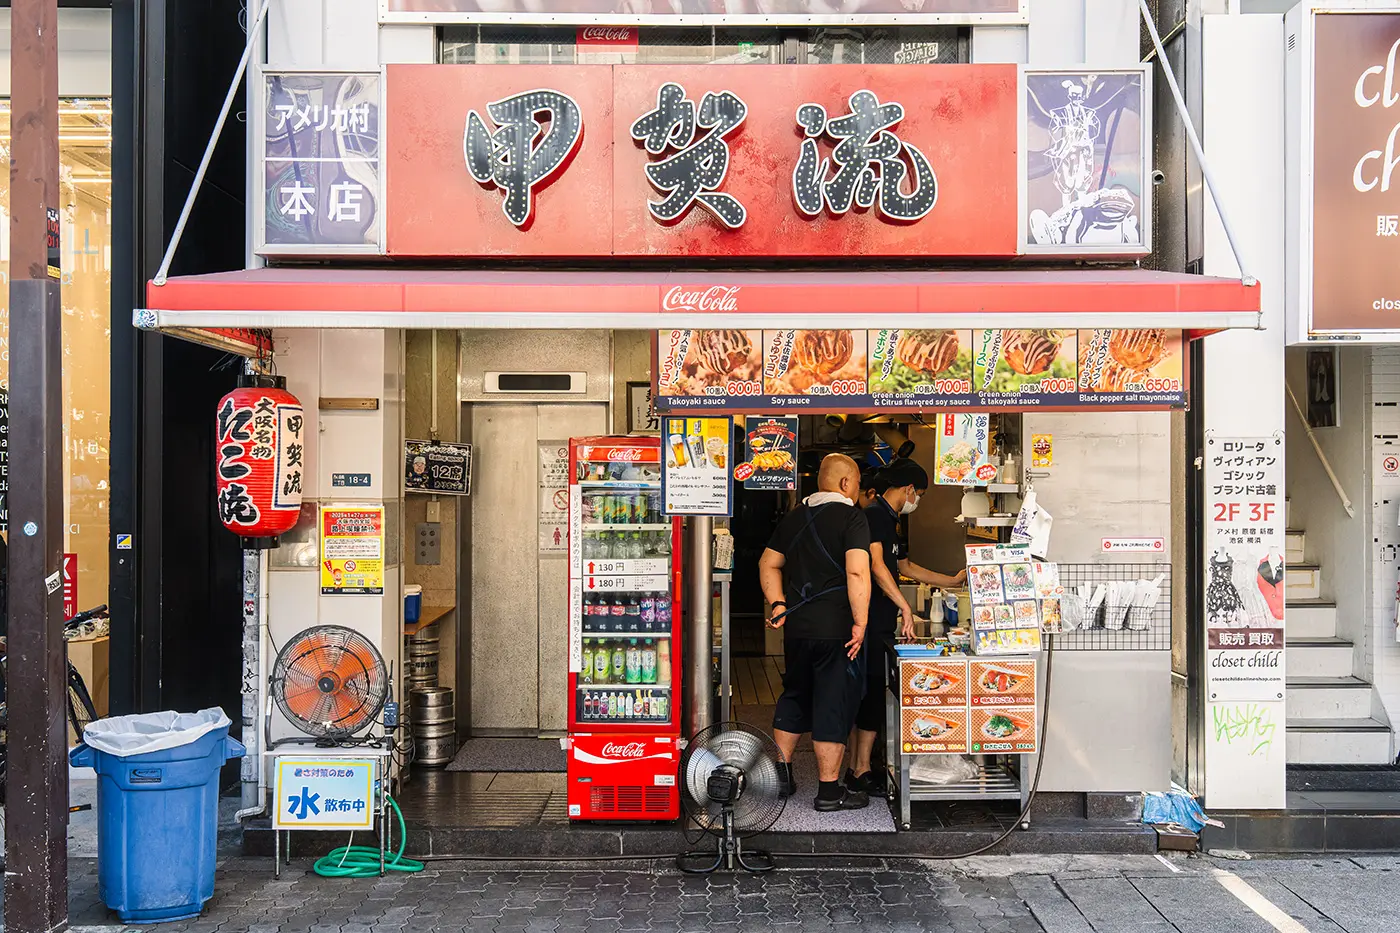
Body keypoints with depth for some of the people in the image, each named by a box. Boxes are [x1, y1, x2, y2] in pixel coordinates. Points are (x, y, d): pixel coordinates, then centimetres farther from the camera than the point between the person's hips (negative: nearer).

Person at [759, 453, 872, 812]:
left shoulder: (794, 517, 11)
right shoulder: (851, 516, -10)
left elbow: (768, 564, 14)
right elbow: (857, 572, -21)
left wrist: (779, 604, 9)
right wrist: (860, 623, -17)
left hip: (796, 625, 6)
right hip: (836, 627, -6)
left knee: (795, 695, 20)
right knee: (834, 703, 2)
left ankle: (781, 773, 26)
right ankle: (829, 790, 8)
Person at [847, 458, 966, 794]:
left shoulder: (889, 520, 21)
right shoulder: (875, 515, -12)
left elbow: (906, 567, 30)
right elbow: (876, 565, -23)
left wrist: (952, 580, 33)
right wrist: (905, 606, -26)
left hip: (880, 623, 10)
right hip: (872, 624, -10)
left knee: (865, 693, 11)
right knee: (874, 692, -6)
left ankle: (855, 768, 16)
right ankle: (862, 770, 0)